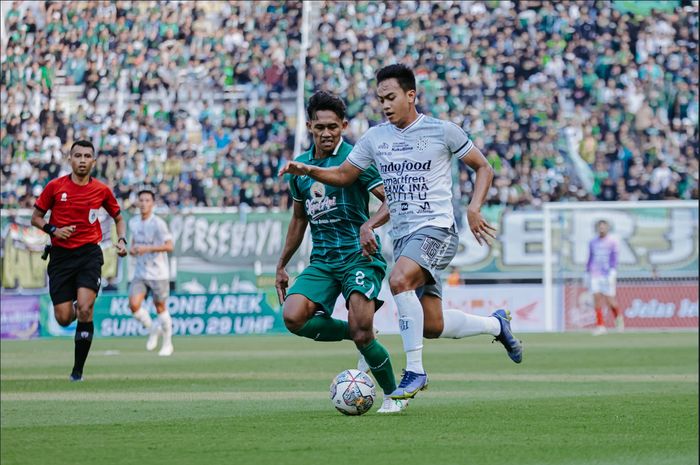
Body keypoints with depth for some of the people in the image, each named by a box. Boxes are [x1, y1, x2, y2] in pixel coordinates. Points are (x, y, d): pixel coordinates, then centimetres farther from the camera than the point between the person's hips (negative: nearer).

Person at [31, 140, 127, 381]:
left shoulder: (101, 190, 3)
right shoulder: (55, 186, 0)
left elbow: (118, 218, 19)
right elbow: (36, 218, 8)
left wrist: (122, 241, 1)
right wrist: (53, 230, -11)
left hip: (89, 253, -1)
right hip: (61, 255, 1)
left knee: (85, 309, -19)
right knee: (64, 318, -5)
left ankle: (78, 369, -9)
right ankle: (75, 308, 36)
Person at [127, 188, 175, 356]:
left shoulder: (158, 224, -15)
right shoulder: (133, 222, 3)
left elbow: (169, 246, -22)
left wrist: (148, 249, -29)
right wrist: (132, 249, 1)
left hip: (158, 273, -4)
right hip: (140, 272, 4)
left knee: (160, 308, 6)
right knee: (134, 305, -13)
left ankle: (167, 343, 25)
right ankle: (152, 329, 15)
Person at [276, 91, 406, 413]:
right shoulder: (299, 166, 12)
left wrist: (371, 224, -31)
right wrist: (282, 265, 24)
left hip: (359, 256, -5)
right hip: (321, 261, 5)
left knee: (361, 333, -17)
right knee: (293, 317, -19)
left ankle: (393, 395, 10)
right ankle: (362, 338, 4)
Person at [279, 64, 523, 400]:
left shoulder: (442, 131, -3)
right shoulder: (375, 138, 9)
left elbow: (483, 168, 5)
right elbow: (344, 175, 16)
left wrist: (474, 208, -9)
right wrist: (308, 170, -1)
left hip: (436, 228, -6)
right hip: (402, 234, 6)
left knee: (399, 280, -33)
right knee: (432, 326, 3)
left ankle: (414, 371, -26)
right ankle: (496, 324, 32)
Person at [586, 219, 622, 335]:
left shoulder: (612, 242, 0)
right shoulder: (593, 242, 12)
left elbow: (614, 258, -6)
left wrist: (612, 271, -17)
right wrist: (587, 273, 15)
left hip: (607, 274, -3)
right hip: (594, 275, 3)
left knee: (609, 300, -2)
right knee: (597, 298, -7)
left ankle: (618, 317, 27)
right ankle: (600, 326, -4)